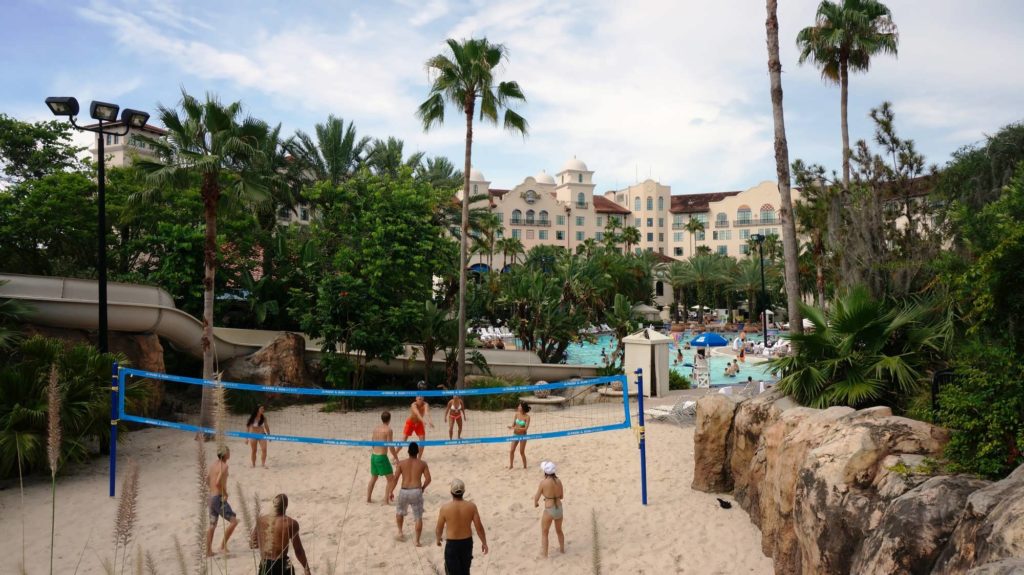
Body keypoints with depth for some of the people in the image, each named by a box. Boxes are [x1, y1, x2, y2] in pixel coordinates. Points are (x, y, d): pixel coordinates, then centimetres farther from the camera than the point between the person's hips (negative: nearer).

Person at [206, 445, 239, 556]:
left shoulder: (213, 465, 11)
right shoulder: (224, 466, -16)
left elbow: (207, 481, 20)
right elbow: (218, 482, -26)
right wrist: (225, 493, -14)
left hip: (211, 497, 9)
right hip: (219, 498, -9)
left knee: (212, 525, 16)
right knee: (233, 521, -4)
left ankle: (209, 551, 20)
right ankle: (223, 546, -3)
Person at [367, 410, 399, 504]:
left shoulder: (375, 429, 8)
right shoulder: (388, 430, -13)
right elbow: (391, 447, -15)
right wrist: (396, 458, -6)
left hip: (373, 456, 7)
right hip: (382, 457, -7)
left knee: (373, 478, 24)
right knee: (391, 478, 4)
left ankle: (368, 498, 31)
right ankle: (386, 500, -2)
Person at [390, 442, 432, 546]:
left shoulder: (402, 463, 1)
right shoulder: (422, 463, 1)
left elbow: (395, 478, -1)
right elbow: (428, 479, -2)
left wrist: (391, 491, 8)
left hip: (404, 491, 1)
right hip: (416, 491, -1)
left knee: (399, 511, 28)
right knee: (418, 517, 5)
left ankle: (400, 533, 28)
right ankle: (417, 541, 3)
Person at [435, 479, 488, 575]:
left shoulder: (445, 508, -19)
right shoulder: (471, 506, -14)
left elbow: (439, 529, -6)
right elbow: (479, 527, -8)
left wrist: (438, 539, 15)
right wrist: (484, 543, 7)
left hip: (452, 544, -3)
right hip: (467, 542, 3)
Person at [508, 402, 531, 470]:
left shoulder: (527, 417, -17)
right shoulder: (517, 414, -3)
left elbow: (525, 428, -22)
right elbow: (513, 424, 5)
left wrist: (516, 428, -31)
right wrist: (511, 427, -18)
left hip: (522, 435, -4)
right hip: (515, 434, 5)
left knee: (522, 452, 3)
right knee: (511, 451, 5)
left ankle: (525, 466, 20)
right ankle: (511, 465, 20)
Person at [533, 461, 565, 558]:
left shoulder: (543, 482, -17)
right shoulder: (558, 481, -3)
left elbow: (537, 497, -7)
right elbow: (561, 496, 10)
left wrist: (535, 503, 15)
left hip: (549, 511, -5)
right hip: (559, 509, 5)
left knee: (544, 533, 19)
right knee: (559, 530, 31)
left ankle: (544, 553, 28)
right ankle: (562, 548, 49)